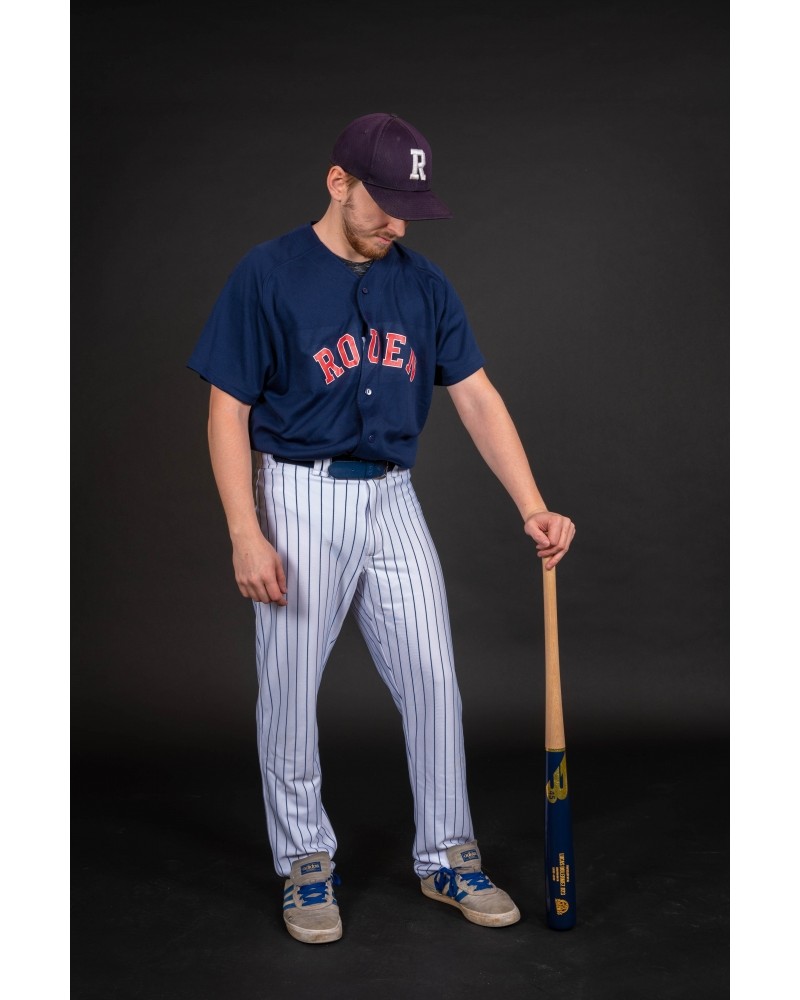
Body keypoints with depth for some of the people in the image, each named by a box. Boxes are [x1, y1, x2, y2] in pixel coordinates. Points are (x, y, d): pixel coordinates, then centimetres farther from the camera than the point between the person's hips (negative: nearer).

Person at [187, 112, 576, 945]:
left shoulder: (423, 283, 5)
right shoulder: (267, 275, -8)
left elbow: (476, 398, 1)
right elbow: (228, 411, -8)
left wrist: (531, 506, -9)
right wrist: (245, 533, -16)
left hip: (393, 500, 4)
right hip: (300, 500, -4)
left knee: (433, 681, 5)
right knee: (290, 691, 3)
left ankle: (446, 858, 21)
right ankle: (305, 863, 23)